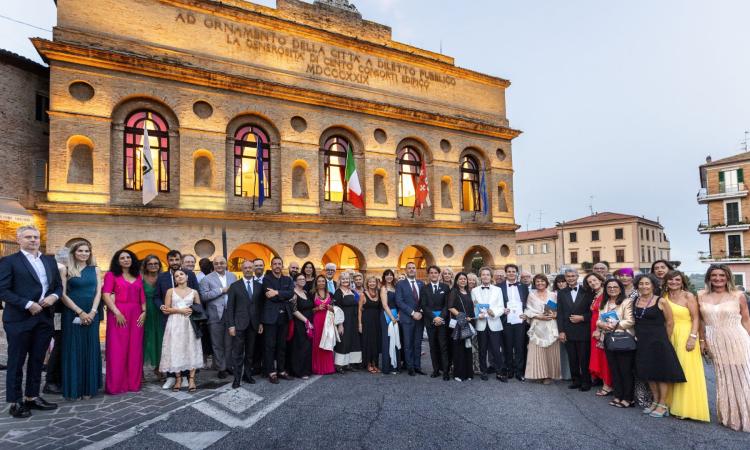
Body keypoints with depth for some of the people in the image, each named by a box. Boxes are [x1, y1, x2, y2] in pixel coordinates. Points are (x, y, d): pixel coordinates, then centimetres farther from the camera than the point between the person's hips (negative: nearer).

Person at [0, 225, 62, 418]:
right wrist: (28, 304, -17)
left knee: (37, 361, 13)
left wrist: (54, 296, -5)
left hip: (44, 319, 5)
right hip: (19, 319, -5)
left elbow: (58, 285, 16)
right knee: (16, 363, 6)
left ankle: (32, 397, 25)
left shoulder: (50, 261, 13)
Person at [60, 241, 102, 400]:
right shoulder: (66, 270, 2)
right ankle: (74, 388, 11)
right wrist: (80, 312, -12)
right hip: (72, 314, -2)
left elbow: (98, 292, 4)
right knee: (73, 350, 2)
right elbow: (63, 294, -5)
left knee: (90, 349, 5)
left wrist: (92, 312, -10)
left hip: (91, 314, 2)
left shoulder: (95, 270, 9)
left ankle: (88, 388, 13)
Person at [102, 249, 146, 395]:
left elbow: (142, 296, 13)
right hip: (118, 314, -4)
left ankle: (133, 383, 15)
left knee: (135, 349, 6)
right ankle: (116, 385, 7)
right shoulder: (111, 275, 3)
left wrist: (144, 312, 0)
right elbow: (106, 295, -8)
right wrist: (117, 312, -16)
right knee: (117, 349, -1)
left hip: (136, 315, 4)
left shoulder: (138, 276, 16)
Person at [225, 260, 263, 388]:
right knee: (238, 353, 1)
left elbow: (261, 306, 10)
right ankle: (237, 378, 10)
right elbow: (230, 307, -2)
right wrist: (231, 325, -8)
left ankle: (248, 375, 23)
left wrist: (261, 323, 4)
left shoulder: (259, 286, 7)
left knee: (250, 352, 10)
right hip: (239, 324, -2)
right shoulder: (234, 286, 0)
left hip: (253, 324, 3)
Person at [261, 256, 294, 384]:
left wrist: (277, 293, -18)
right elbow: (270, 296, -15)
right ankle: (271, 372, 11)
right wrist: (284, 297, -11)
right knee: (270, 346, 2)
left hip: (284, 316, 4)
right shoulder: (266, 279, -1)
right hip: (271, 316, -4)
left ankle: (281, 370, 21)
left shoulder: (288, 280, 12)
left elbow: (291, 293, -7)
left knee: (282, 345, 12)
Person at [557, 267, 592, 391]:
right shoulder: (561, 293, 7)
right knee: (572, 359, 8)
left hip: (583, 332, -2)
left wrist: (582, 318, -14)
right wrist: (561, 331, -1)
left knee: (584, 358, 4)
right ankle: (576, 380, 21)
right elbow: (559, 313, 5)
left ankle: (586, 381, 18)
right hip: (568, 332, 3)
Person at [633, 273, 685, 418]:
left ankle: (663, 405, 15)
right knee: (648, 372, 12)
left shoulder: (661, 301, -9)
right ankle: (655, 401, 27)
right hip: (642, 342, 5)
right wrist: (638, 335, 7)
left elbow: (670, 322, -4)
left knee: (662, 372, 3)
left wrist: (665, 341, -1)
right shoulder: (635, 301, 4)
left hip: (658, 341, -5)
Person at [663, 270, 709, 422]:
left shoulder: (688, 296, -6)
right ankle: (673, 403, 23)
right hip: (669, 337, 5)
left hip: (685, 336, -5)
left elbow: (696, 318, -9)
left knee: (686, 371, -2)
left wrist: (693, 337, -18)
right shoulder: (664, 296, 7)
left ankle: (687, 407, 9)